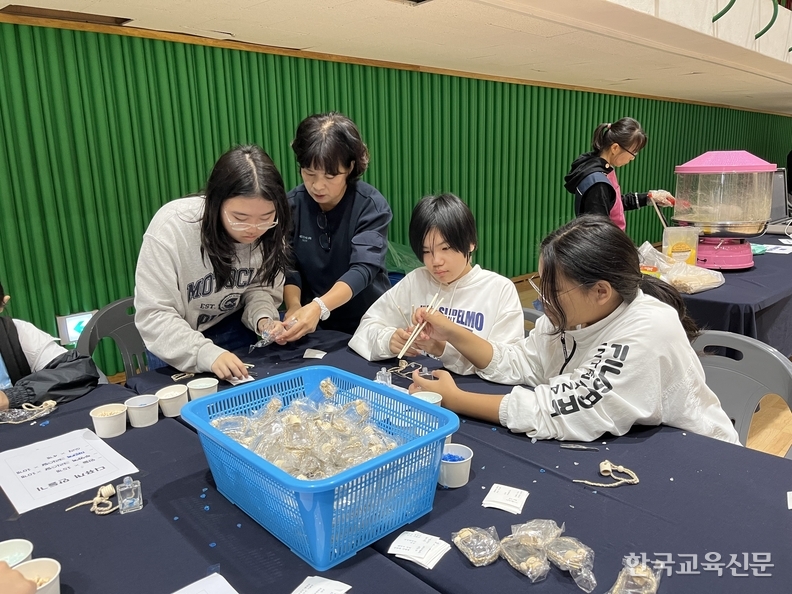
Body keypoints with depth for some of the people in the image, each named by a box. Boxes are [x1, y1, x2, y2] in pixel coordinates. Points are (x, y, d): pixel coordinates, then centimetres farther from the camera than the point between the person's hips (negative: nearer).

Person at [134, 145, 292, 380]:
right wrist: (205, 353, -38)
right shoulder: (171, 227, -27)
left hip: (234, 330, 2)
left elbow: (260, 288, -4)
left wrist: (263, 319, -25)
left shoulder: (269, 231, -16)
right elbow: (153, 315, -26)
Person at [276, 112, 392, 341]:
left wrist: (319, 307, -38)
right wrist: (294, 307, -24)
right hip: (313, 323, 2)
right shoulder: (292, 204, -3)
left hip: (367, 321, -2)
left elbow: (363, 269, -22)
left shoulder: (371, 205, -13)